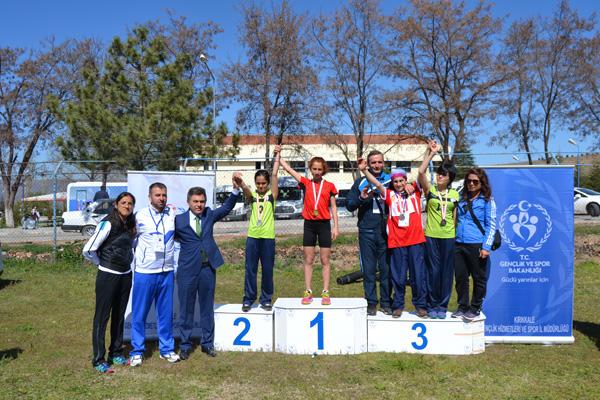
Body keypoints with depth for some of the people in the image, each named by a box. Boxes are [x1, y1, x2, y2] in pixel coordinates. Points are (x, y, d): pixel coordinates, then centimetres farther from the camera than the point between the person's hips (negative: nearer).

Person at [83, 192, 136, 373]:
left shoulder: (131, 225, 6)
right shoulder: (108, 224, -16)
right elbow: (88, 250, -19)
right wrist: (102, 263, -4)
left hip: (125, 275, 7)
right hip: (108, 276, -7)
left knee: (119, 316, 14)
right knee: (102, 317, 2)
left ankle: (116, 353, 26)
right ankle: (98, 360, 10)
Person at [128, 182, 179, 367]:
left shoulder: (172, 214, 3)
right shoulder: (140, 216, -4)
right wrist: (137, 256, 6)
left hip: (167, 272, 3)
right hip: (144, 272, -3)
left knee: (166, 313, 10)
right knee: (139, 314, 5)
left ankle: (166, 349, 23)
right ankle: (137, 351, 18)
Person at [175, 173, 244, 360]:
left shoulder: (209, 215, 6)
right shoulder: (179, 220, -4)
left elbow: (227, 206, 0)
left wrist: (236, 187, -11)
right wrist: (185, 242, -10)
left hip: (208, 268, 3)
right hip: (188, 269, -3)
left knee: (207, 308, 12)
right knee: (186, 309, 6)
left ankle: (207, 343, 25)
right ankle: (185, 345, 20)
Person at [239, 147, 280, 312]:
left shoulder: (272, 195, 6)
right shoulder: (252, 195, 7)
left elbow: (274, 175, -1)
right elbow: (245, 189, -15)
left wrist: (277, 155, 0)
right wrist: (240, 184, -38)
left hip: (268, 237, -1)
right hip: (252, 236, 1)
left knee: (267, 270, 5)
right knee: (250, 269, 4)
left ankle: (266, 299, 17)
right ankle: (248, 299, 14)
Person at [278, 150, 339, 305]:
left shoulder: (329, 186, 2)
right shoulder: (306, 183, 4)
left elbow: (333, 207, 4)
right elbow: (287, 168, 3)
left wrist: (335, 226, -1)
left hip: (324, 224, -1)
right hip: (309, 224, 1)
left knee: (325, 260, 4)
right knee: (308, 260, 5)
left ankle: (326, 293, 8)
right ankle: (308, 292, 11)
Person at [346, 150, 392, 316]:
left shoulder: (390, 180, 7)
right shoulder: (360, 182, 6)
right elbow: (349, 205, 6)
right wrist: (361, 198, -12)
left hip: (386, 231, 0)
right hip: (367, 232, 0)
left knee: (386, 269, 5)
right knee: (369, 270, 4)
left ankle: (386, 302, 15)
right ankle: (371, 302, 14)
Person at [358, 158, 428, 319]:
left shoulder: (415, 191, 10)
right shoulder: (390, 195, 7)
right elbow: (377, 184, -4)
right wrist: (364, 170, -15)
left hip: (416, 240, 0)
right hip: (396, 241, 0)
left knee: (418, 274, 6)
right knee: (398, 275, 8)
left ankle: (421, 305, 18)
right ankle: (398, 305, 19)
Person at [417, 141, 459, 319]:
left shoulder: (455, 194, 7)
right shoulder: (429, 190, 1)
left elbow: (455, 216, 10)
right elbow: (421, 172, -16)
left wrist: (456, 234, 6)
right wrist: (431, 152, -12)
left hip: (449, 237, 2)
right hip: (431, 236, -2)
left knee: (446, 271, 6)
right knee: (433, 271, 2)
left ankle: (443, 306, 18)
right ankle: (432, 305, 15)